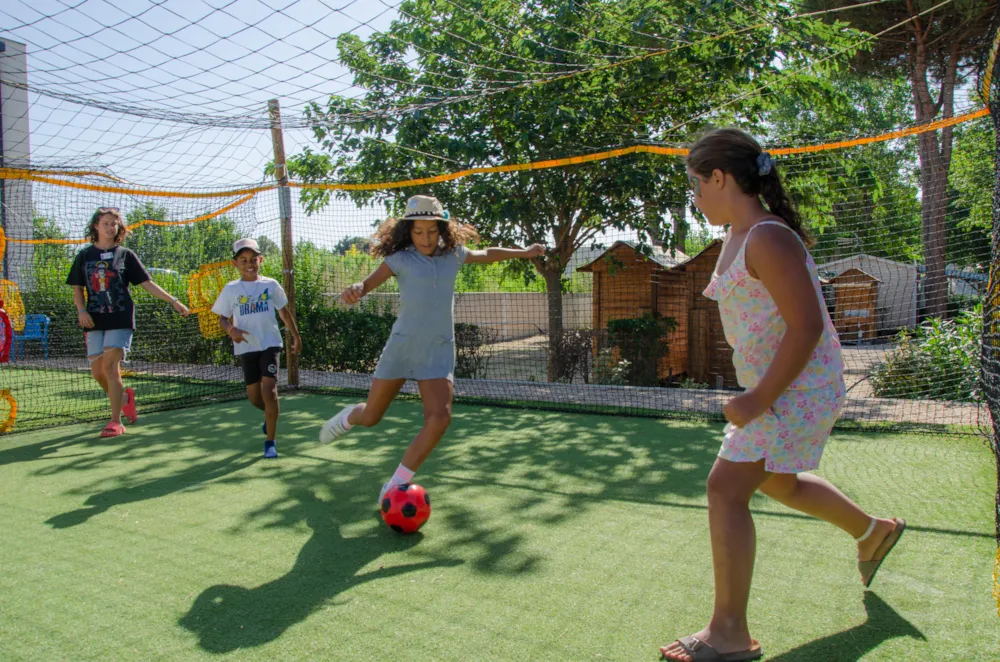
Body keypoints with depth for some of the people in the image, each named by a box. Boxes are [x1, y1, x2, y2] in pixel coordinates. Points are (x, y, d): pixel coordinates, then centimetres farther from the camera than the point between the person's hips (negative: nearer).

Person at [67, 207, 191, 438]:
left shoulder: (125, 255, 5)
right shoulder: (84, 256, 11)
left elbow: (147, 284, 4)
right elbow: (77, 289, 13)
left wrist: (173, 301, -5)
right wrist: (81, 311, -5)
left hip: (121, 319, -3)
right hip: (95, 321, 3)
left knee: (110, 367, -13)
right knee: (97, 372, 2)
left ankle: (115, 421, -6)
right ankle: (125, 397, 32)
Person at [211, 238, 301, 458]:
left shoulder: (271, 285, 2)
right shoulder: (231, 289, 1)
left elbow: (284, 312, 12)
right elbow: (223, 319, 4)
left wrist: (295, 336, 15)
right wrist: (231, 329, -18)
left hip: (270, 343, -2)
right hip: (247, 347, 2)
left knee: (269, 388, -16)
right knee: (254, 396, 9)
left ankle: (270, 441, -6)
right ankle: (271, 415, 43)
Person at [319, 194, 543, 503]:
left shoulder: (453, 254, 5)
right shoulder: (400, 259, -6)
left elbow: (487, 254, 23)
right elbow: (367, 283, -18)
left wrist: (524, 252, 30)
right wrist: (354, 290, -42)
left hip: (439, 351, 2)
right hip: (401, 347, -2)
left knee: (439, 418, -17)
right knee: (370, 418, 7)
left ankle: (395, 486, -1)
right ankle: (348, 416, 47)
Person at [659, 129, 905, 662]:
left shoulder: (768, 239, -22)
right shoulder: (737, 238, 8)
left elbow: (806, 326, -26)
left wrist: (760, 399, -24)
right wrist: (757, 392, 17)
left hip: (796, 388, -10)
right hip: (771, 385, 10)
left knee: (726, 489, -11)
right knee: (778, 482, 26)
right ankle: (873, 531, 51)